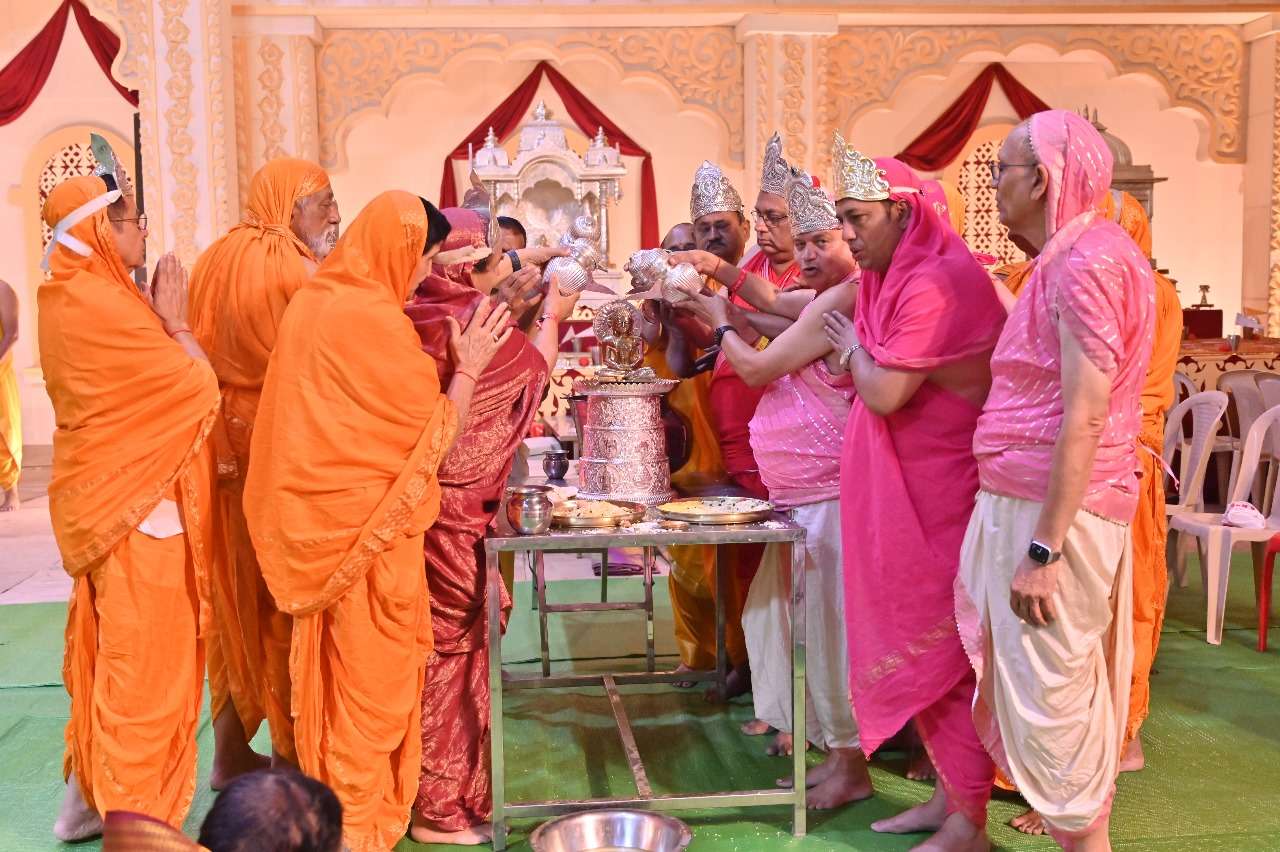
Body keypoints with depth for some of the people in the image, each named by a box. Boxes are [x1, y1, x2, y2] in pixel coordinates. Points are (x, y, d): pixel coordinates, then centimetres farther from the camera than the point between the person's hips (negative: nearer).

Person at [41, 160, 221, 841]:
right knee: (146, 661, 1)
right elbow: (197, 387, -17)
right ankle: (134, 820, 13)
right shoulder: (99, 304, -20)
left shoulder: (75, 299, 10)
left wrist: (159, 322, 5)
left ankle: (91, 795, 32)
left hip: (108, 495, 10)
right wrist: (174, 320, -6)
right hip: (137, 502, -10)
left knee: (111, 654, 19)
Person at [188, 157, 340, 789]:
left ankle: (231, 750, 25)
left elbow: (203, 351, 13)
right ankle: (289, 754, 13)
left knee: (237, 593, 14)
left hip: (225, 445, 8)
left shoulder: (215, 260, 11)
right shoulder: (290, 266, -14)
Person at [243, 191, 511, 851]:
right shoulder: (375, 318, -19)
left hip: (319, 517, 8)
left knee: (331, 661, 18)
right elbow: (430, 432, -14)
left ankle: (326, 793, 32)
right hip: (369, 521, -8)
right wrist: (469, 365, -4)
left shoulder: (312, 302, 7)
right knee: (372, 671, 5)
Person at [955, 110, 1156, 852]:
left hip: (1053, 508, -10)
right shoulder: (1080, 253, 14)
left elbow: (1085, 418, -22)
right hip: (1047, 501, 10)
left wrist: (1042, 549, -22)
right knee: (1071, 684, 17)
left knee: (1050, 689, 0)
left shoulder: (1083, 261, -17)